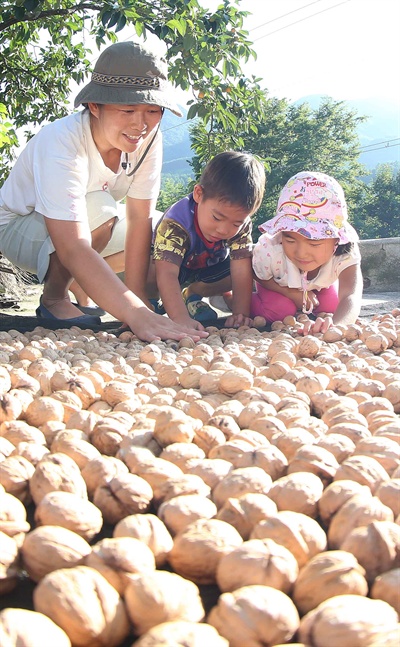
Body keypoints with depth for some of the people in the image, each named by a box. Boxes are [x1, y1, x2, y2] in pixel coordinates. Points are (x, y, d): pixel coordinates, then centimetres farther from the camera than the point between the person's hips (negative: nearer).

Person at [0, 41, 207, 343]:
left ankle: (79, 287, 10)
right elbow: (73, 249, -46)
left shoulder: (148, 137, -20)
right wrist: (136, 314, -55)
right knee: (99, 208, -35)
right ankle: (54, 297, -10)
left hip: (90, 223, 7)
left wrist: (137, 294, -25)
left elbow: (139, 219, -17)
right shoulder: (62, 142, -37)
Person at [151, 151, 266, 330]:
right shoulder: (175, 224, -40)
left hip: (209, 269, 6)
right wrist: (181, 318, -61)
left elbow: (241, 272, -28)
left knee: (252, 266, -17)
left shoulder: (241, 224, -26)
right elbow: (167, 274, -49)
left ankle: (191, 293, -1)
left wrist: (241, 314, -38)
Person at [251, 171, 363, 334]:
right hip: (279, 284, -2)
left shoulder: (345, 254, -44)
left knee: (333, 308, -16)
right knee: (278, 312, -25)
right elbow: (260, 278, -19)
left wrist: (334, 325, -85)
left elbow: (351, 297, -61)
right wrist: (291, 293, -34)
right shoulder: (268, 251, -43)